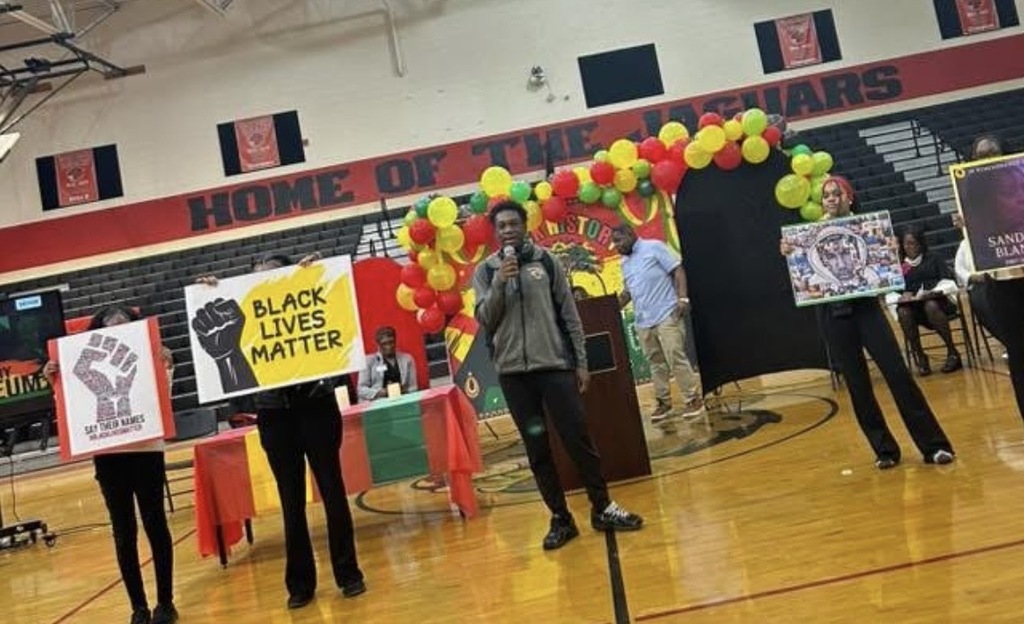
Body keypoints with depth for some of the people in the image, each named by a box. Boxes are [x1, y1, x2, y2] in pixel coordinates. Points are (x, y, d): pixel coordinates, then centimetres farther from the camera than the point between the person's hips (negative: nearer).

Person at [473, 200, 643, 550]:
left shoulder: (545, 261, 4)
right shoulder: (486, 271, 5)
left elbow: (570, 315, 4)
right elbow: (484, 319, -4)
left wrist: (581, 362, 1)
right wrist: (500, 282, -16)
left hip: (555, 365, -1)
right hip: (513, 373, 1)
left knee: (578, 438, 1)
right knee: (537, 448, 6)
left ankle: (603, 508, 16)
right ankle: (560, 518, 17)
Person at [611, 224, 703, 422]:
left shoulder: (654, 247, -2)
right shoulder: (625, 262, 18)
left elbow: (678, 271, -6)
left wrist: (682, 298, -17)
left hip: (666, 315, -7)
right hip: (642, 321, 7)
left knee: (676, 358, -9)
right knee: (656, 362, 9)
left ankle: (693, 398, -2)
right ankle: (663, 401, 16)